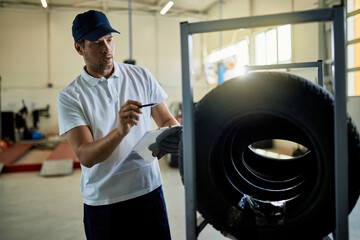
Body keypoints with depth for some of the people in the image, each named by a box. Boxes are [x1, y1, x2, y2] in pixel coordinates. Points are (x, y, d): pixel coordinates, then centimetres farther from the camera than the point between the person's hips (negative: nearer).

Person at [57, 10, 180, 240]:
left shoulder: (141, 76, 3)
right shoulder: (70, 97, -6)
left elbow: (166, 120, 7)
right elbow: (86, 156, -16)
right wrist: (121, 131, -34)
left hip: (149, 190, 2)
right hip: (102, 201, -2)